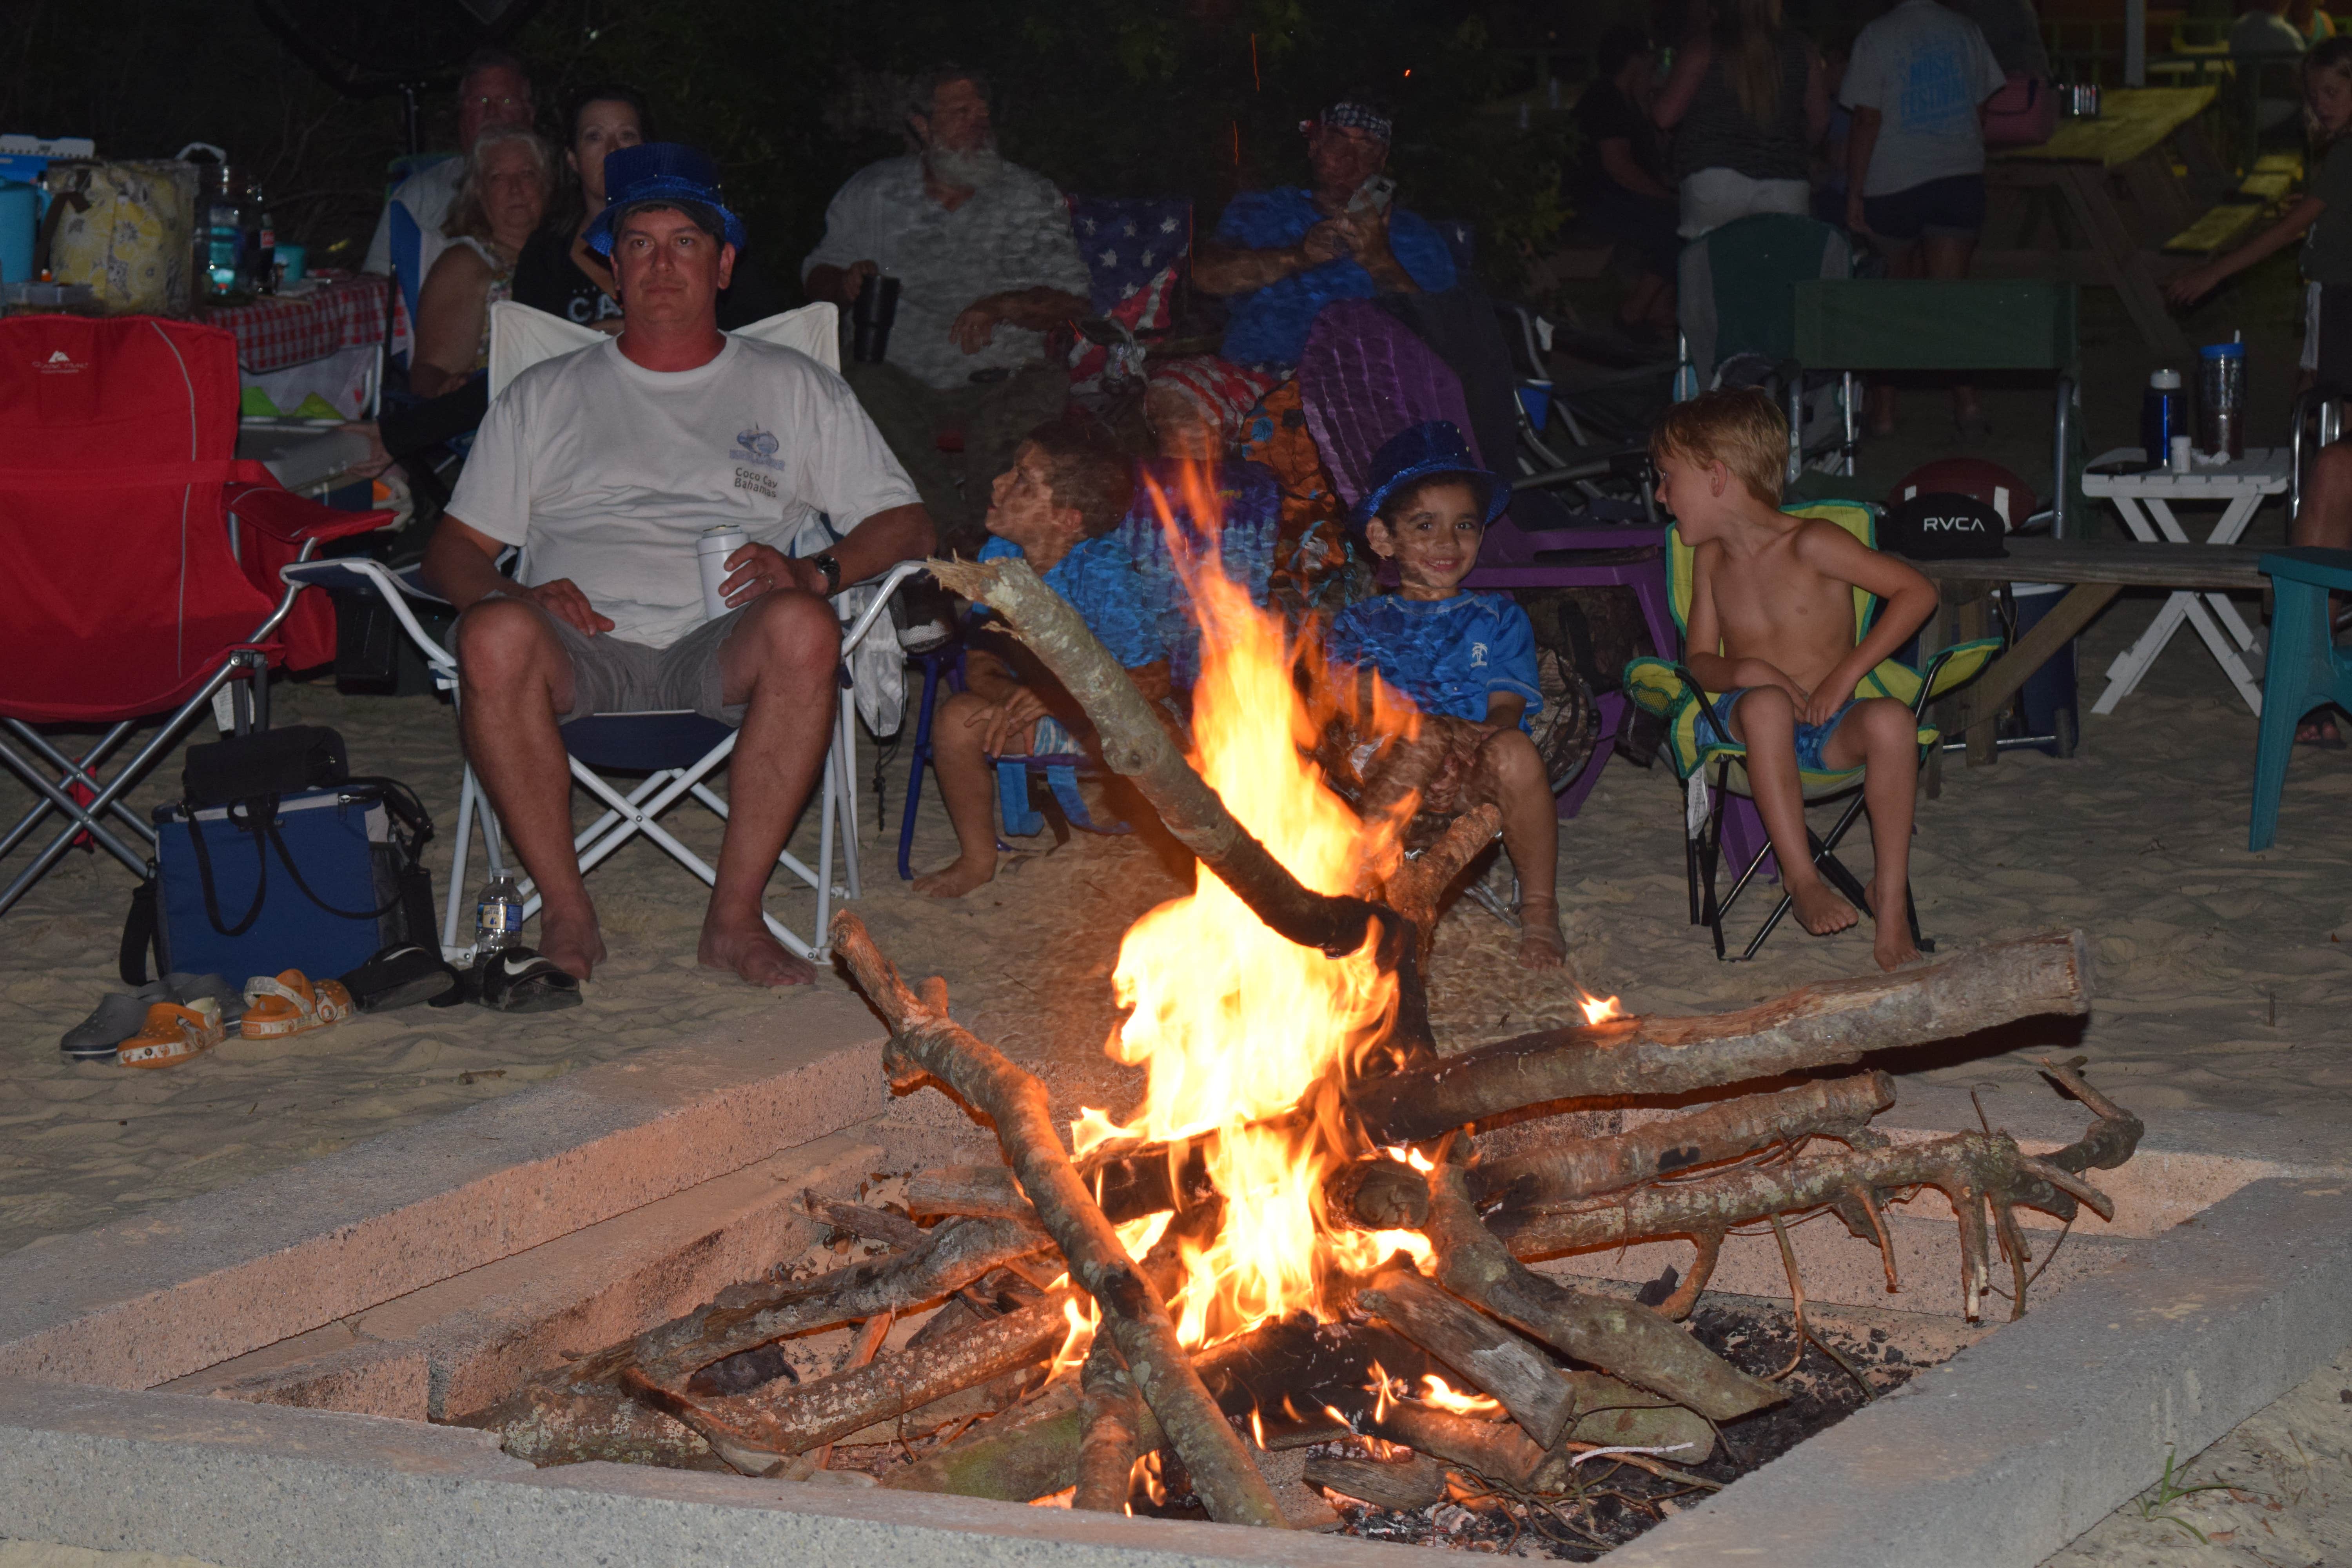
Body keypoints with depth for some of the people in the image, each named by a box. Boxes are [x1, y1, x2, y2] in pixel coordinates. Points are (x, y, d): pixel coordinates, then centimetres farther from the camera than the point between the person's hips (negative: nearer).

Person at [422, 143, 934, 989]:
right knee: (494, 635, -35)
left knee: (802, 629, -36)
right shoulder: (545, 396, 24)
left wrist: (813, 572, -6)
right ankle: (566, 918, -26)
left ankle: (735, 916, -28)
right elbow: (453, 547, 19)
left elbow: (905, 526, 16)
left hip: (720, 655, 0)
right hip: (584, 651, 1)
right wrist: (509, 594, -5)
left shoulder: (796, 389, 22)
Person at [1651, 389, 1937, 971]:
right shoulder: (1712, 558, 9)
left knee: (1892, 722, -35)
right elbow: (1700, 659, 11)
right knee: (1767, 703, -36)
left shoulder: (1809, 543, -7)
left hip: (1830, 725, -2)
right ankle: (1801, 878, -35)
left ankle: (1891, 891, -23)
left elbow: (1917, 592, -10)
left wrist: (1846, 673, -15)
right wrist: (1744, 672, -14)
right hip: (1753, 724, 2)